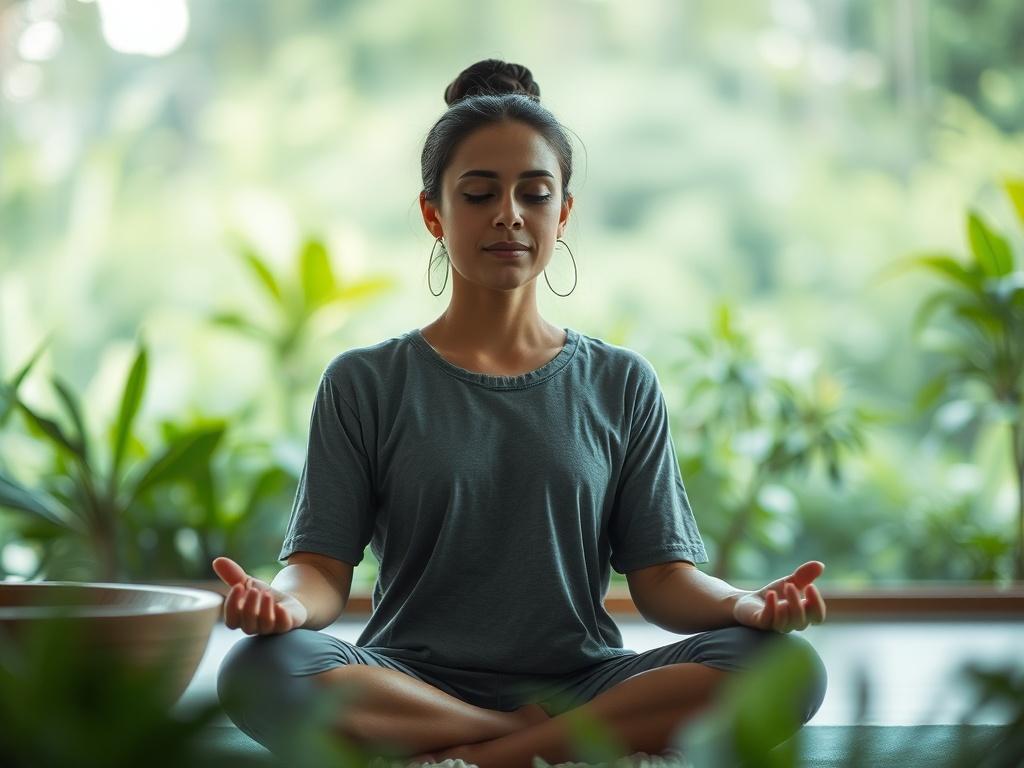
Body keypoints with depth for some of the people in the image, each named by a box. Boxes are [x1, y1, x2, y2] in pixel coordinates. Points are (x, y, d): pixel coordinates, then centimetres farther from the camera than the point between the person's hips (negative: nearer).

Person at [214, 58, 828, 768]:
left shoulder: (622, 386, 12)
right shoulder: (365, 384, 8)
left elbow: (662, 577, 5)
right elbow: (325, 566, 0)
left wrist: (744, 604, -18)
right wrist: (286, 601, -25)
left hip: (585, 682, 1)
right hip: (409, 688, -1)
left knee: (788, 666, -26)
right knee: (260, 670, -33)